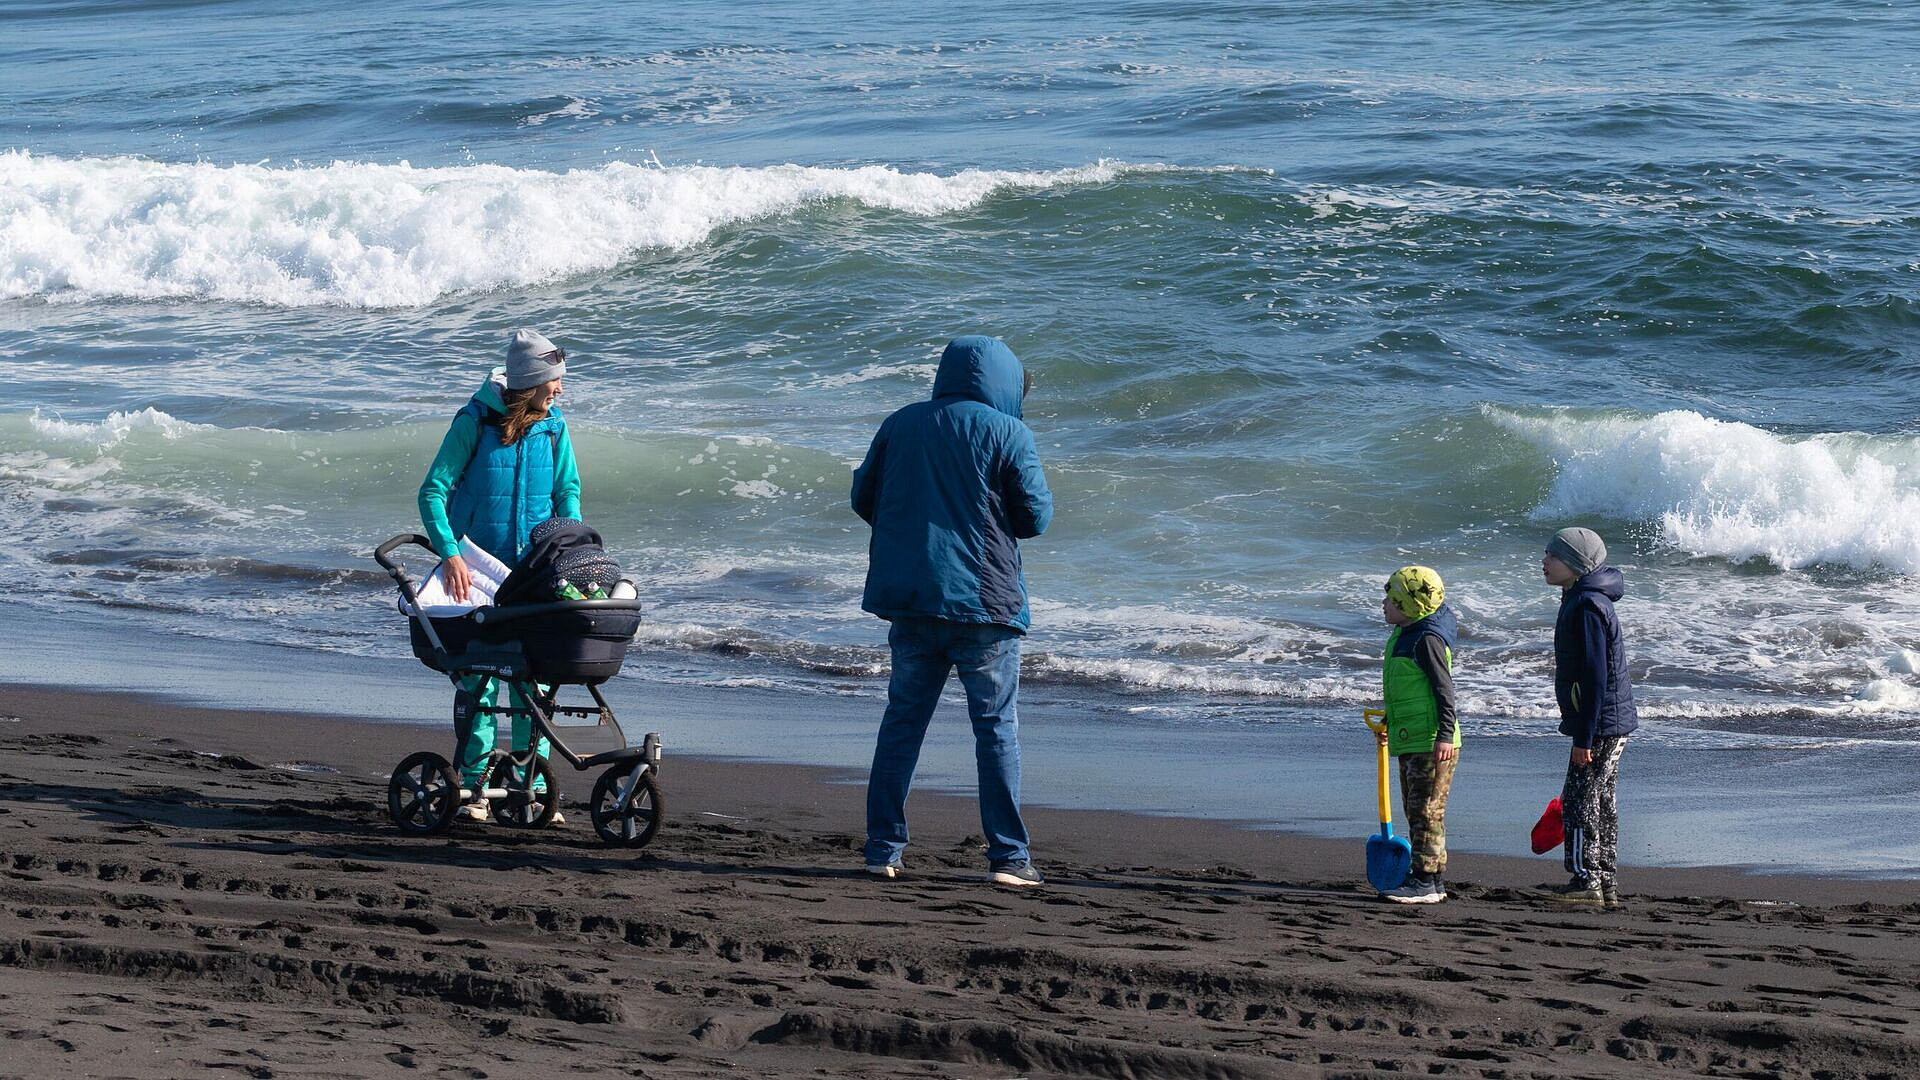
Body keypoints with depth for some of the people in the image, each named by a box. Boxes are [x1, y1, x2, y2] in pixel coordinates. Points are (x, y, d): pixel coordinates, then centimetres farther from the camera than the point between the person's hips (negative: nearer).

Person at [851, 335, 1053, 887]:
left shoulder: (900, 424, 7)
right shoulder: (1009, 434, -6)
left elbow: (863, 498, 11)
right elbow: (1036, 517, -5)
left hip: (908, 597, 4)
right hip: (983, 597, -4)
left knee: (902, 718, 11)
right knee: (997, 725, 2)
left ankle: (883, 848, 10)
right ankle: (1007, 856, 1)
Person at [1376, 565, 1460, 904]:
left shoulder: (1427, 640, -15)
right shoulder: (1404, 636, 15)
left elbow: (1444, 690, -19)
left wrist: (1445, 735, -25)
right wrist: (1388, 724, 34)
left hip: (1432, 744, -10)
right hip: (1410, 742, 10)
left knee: (1426, 812, -8)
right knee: (1417, 812, 13)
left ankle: (1427, 882, -6)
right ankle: (1430, 879, 19)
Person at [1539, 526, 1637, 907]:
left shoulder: (1587, 607, -19)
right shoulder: (1579, 599, 14)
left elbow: (1595, 677, -22)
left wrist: (1584, 739, -22)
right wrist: (1583, 733, 23)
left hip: (1601, 723, -10)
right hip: (1613, 723, 10)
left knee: (1580, 799, -7)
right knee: (1601, 802, 13)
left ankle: (1586, 881, -4)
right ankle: (1606, 885, 17)